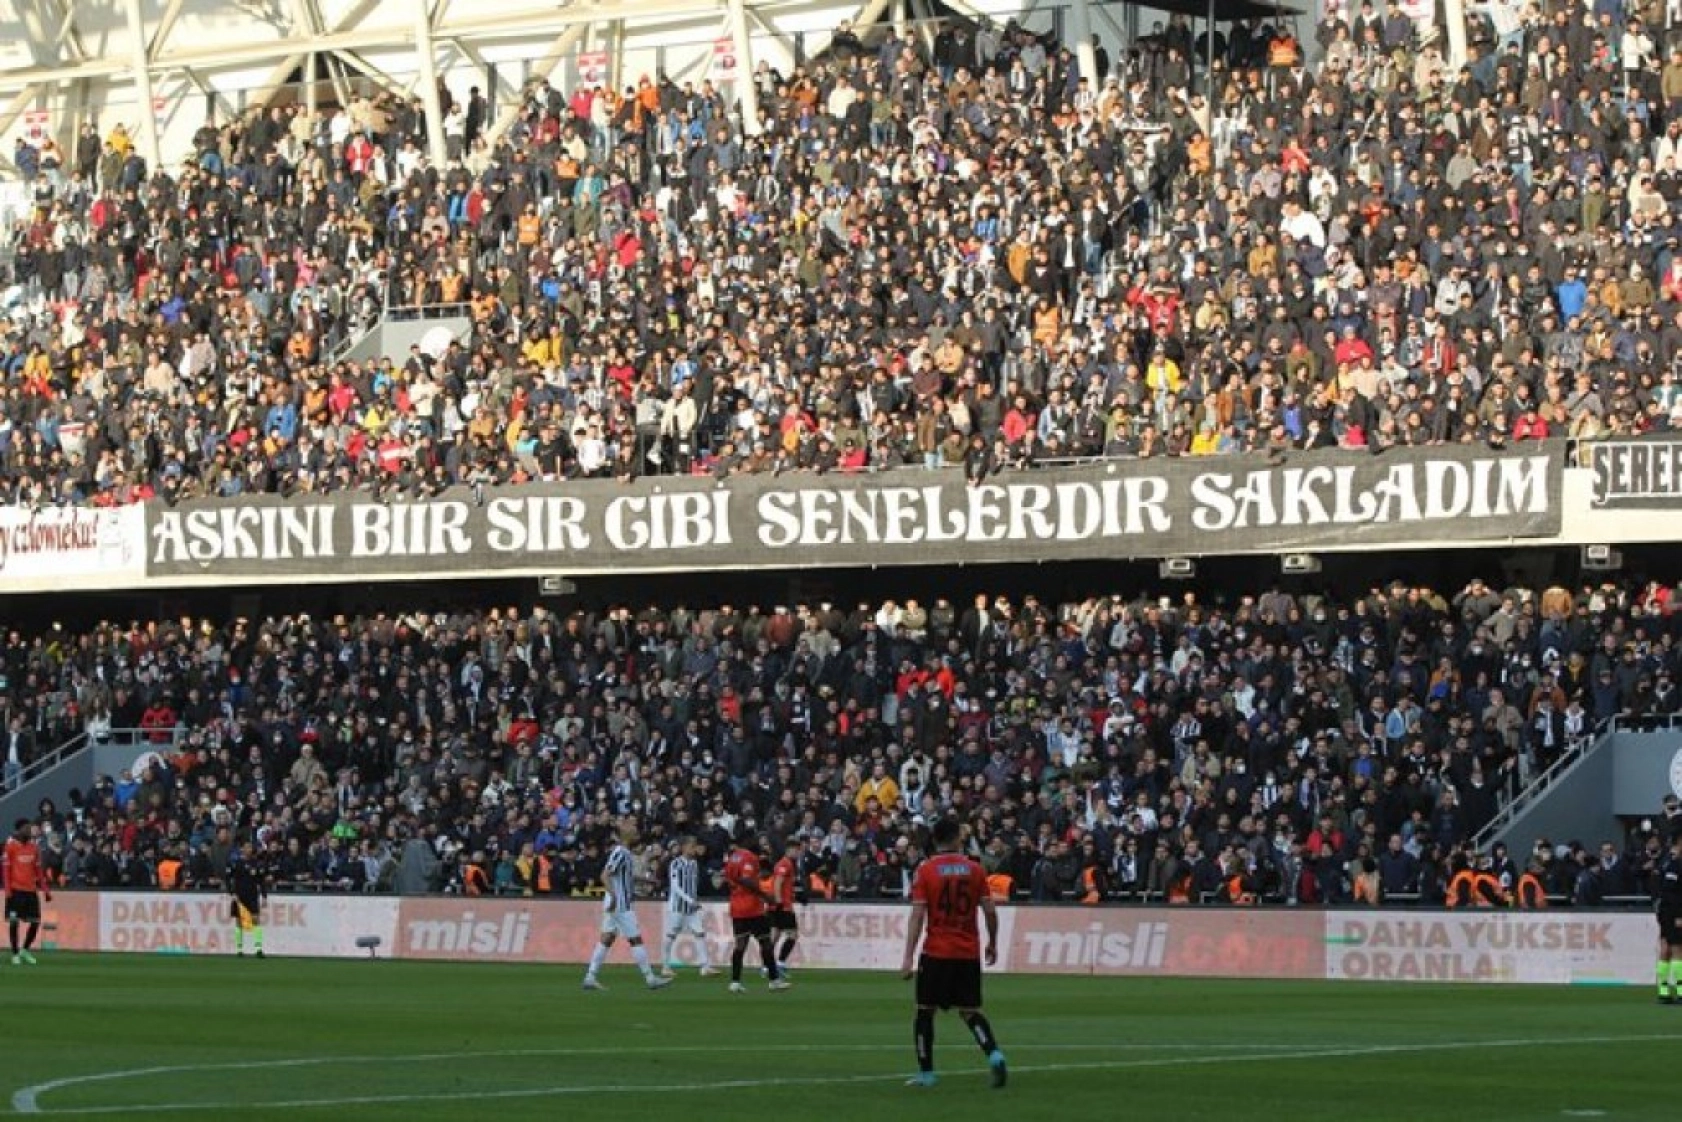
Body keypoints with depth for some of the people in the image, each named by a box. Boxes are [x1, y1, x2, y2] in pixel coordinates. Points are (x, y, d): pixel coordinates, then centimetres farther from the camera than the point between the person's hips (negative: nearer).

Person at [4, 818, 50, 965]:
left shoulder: (34, 847, 9)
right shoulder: (11, 845, -4)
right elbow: (7, 869, -5)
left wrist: (45, 889, 10)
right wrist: (8, 890, -12)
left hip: (31, 890, 5)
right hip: (16, 890, -5)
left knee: (36, 921, 2)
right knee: (14, 921, -2)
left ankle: (25, 950, 20)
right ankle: (15, 954, 8)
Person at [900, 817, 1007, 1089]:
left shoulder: (925, 871, -6)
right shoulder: (975, 870, 2)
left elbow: (917, 915, -11)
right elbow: (990, 911, 1)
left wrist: (908, 958, -13)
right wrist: (993, 943, 18)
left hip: (936, 953, -3)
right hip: (969, 953, 3)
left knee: (925, 1011, 10)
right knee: (970, 1011, 10)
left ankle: (925, 1073, 11)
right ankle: (994, 1055, -12)